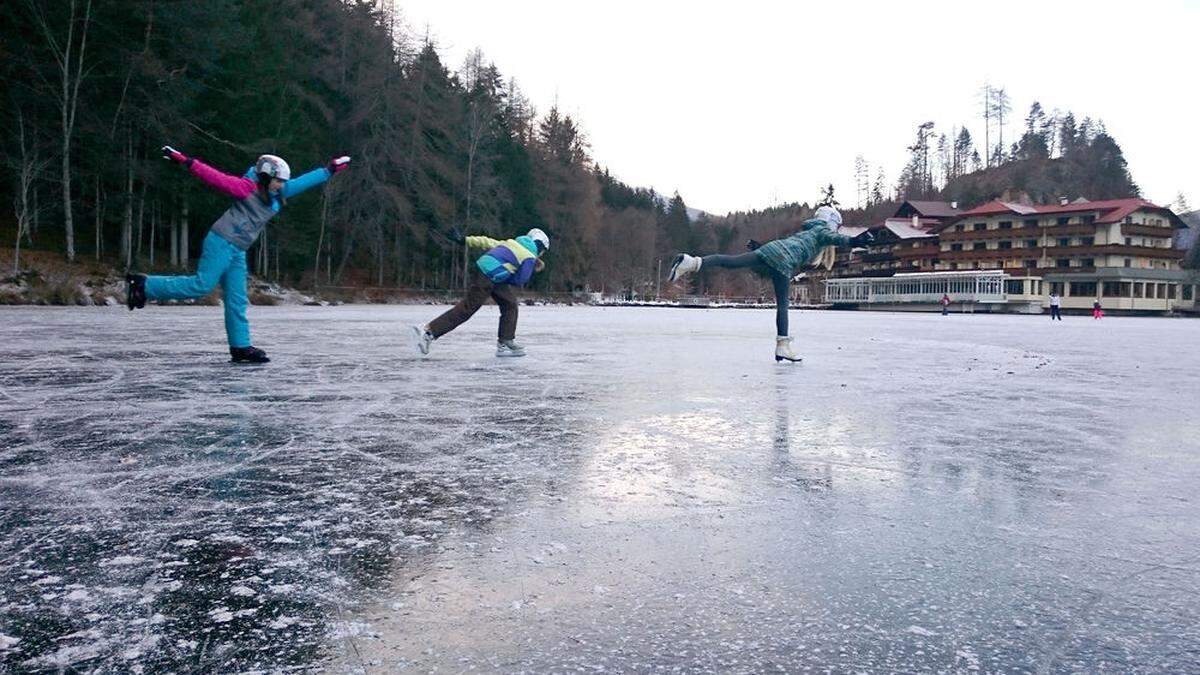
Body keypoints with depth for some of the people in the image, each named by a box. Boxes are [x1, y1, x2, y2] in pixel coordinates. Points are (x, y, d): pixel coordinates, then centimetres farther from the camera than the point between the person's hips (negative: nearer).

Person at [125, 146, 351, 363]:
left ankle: (241, 347, 7)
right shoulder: (247, 188, -7)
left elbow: (301, 183, 18)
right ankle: (144, 285, 1)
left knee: (237, 301, 5)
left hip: (237, 251, 8)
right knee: (202, 285, -12)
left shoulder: (275, 196, 14)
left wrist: (329, 170, 21)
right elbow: (215, 177, -12)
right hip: (222, 242, -8)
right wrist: (185, 161, -19)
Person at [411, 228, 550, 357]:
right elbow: (520, 280, -2)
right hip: (486, 279, -10)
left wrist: (465, 240, 20)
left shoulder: (513, 243, 22)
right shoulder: (530, 257, -2)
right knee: (466, 309, -9)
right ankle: (427, 331, -11)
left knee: (510, 303, 15)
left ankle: (505, 343, 16)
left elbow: (489, 242, 21)